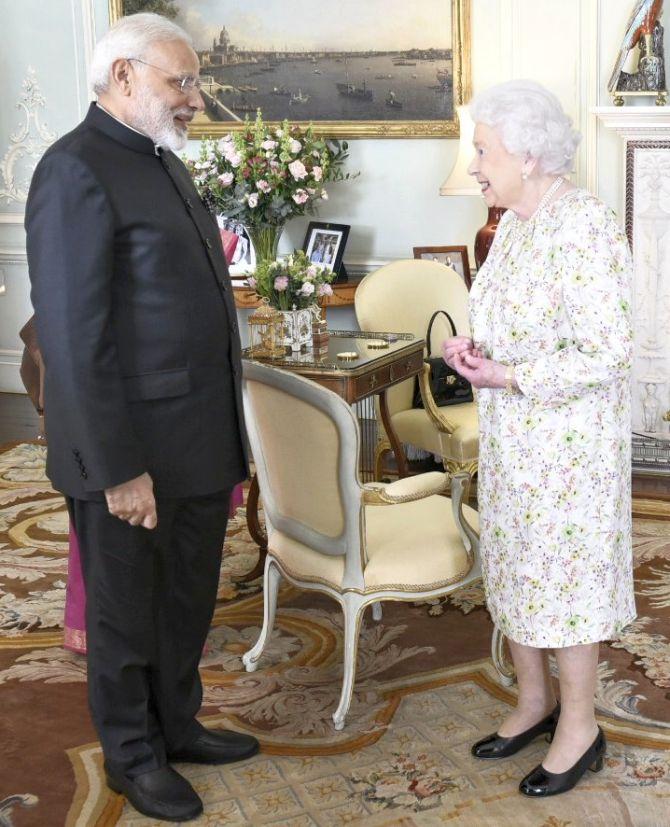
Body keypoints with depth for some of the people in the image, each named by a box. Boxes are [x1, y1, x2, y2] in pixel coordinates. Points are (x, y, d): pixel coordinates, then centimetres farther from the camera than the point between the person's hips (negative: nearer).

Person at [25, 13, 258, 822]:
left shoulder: (162, 161, 12)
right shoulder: (76, 171, -17)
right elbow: (74, 339, -21)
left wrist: (226, 433, 15)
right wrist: (119, 469, -21)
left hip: (201, 443, 8)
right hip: (132, 453, -8)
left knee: (187, 601, 21)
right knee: (126, 611, 12)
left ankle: (177, 726, 40)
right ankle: (132, 754, 30)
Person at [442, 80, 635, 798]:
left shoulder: (582, 231, -22)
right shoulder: (515, 223, 7)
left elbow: (605, 356, -24)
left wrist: (508, 376, -23)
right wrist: (475, 348, 0)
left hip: (567, 439, -9)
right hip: (510, 436, 9)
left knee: (563, 574, 4)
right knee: (512, 567, 17)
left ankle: (579, 727, 21)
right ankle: (534, 701, 35)